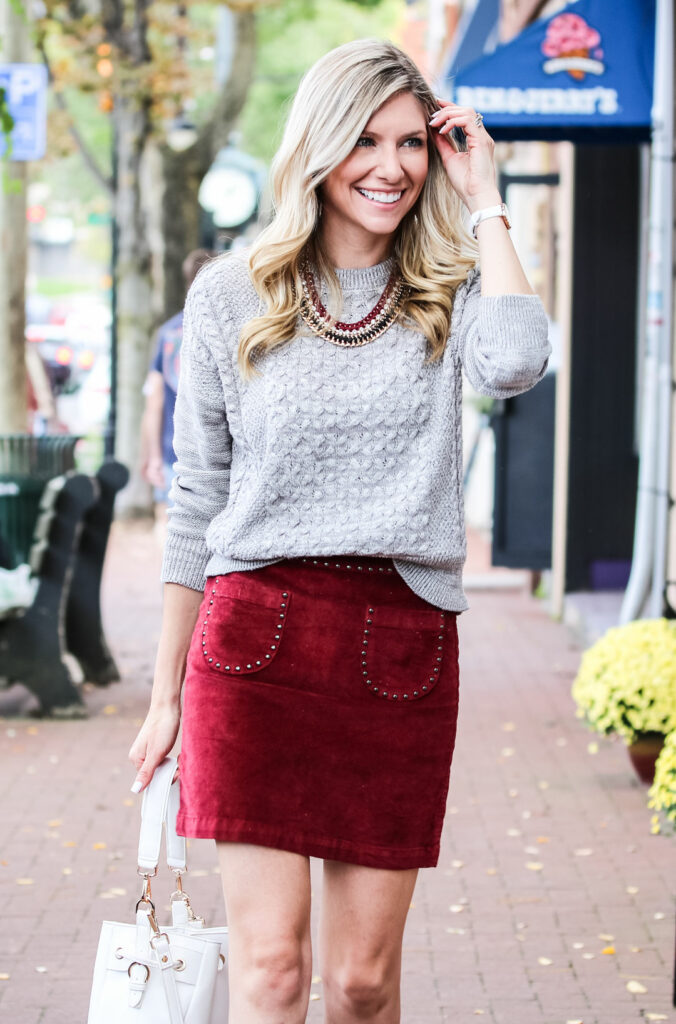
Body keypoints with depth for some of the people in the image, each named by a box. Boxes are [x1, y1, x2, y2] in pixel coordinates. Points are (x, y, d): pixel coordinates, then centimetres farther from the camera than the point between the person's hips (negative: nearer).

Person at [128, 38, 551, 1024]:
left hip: (402, 647, 1)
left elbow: (514, 363, -19)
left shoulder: (449, 294, 7)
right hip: (257, 636, -1)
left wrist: (484, 203, -6)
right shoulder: (230, 296, 7)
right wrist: (166, 694, 10)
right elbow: (196, 504, 11)